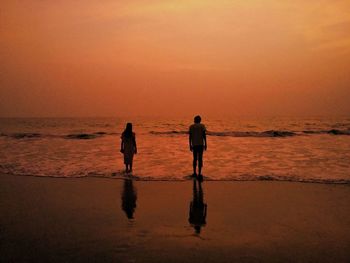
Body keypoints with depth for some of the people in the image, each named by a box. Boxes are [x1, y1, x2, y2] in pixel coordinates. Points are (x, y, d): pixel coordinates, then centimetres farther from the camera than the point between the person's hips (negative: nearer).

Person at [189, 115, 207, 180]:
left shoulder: (191, 126, 6)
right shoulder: (202, 126, -1)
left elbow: (190, 137, 3)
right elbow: (204, 135, -7)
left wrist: (190, 145, 9)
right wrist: (205, 144, -3)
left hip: (194, 145, 3)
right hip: (200, 144, -3)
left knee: (195, 158, 15)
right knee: (200, 159, -3)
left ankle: (194, 173, 16)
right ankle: (199, 173, -12)